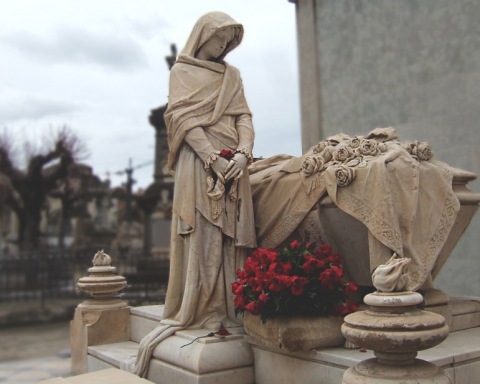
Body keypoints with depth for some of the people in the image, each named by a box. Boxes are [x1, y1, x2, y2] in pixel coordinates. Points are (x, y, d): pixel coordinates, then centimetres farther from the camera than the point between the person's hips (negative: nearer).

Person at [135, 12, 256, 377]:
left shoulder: (233, 75, 22)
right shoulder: (182, 71, 10)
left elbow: (244, 117, 11)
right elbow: (184, 118, -3)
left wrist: (243, 153, -9)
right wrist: (213, 158, -16)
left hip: (234, 164, 4)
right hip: (198, 162, -4)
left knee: (232, 236, 0)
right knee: (200, 236, -8)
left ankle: (229, 308, 5)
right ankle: (198, 311, -3)